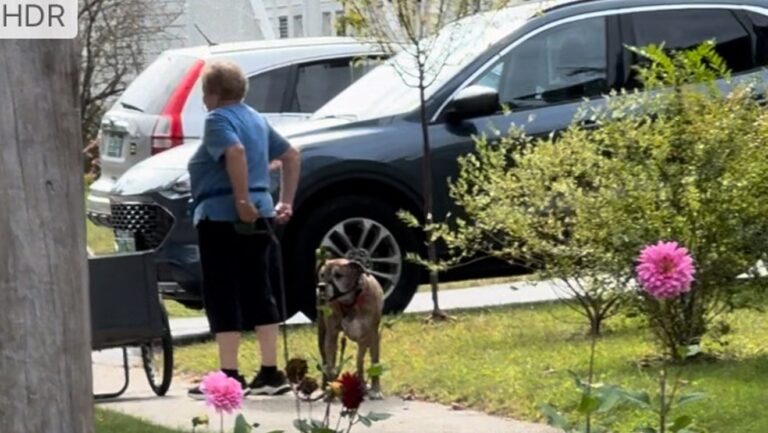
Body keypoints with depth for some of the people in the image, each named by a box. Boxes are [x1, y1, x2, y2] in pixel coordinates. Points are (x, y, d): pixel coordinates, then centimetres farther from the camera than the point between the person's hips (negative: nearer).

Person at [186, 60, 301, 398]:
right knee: (257, 294, 11)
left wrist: (242, 200, -26)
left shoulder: (218, 119, -10)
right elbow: (290, 156, 23)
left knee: (222, 297, -5)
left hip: (222, 218, -8)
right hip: (258, 217, 8)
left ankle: (230, 375, -7)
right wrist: (286, 202, 20)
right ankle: (270, 373, 11)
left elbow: (235, 152, -29)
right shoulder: (255, 119, 16)